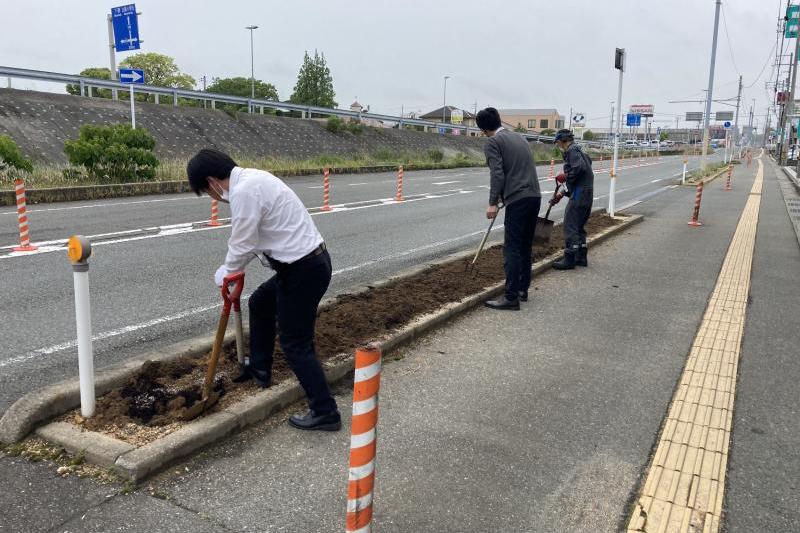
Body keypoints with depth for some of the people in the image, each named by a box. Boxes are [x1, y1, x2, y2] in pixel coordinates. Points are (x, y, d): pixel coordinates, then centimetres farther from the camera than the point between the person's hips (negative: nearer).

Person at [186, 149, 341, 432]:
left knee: (296, 343, 0)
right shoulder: (252, 178, 12)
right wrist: (232, 270, 13)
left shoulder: (244, 191, -20)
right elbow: (250, 238, 17)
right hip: (309, 261, 10)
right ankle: (259, 368, 45)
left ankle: (324, 411, 9)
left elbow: (242, 246, -15)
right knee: (260, 303, 29)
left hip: (303, 270, -10)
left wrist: (224, 273, 4)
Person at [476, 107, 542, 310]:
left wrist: (493, 203, -13)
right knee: (526, 246, 16)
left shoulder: (493, 142, -3)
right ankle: (523, 289, 24)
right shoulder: (519, 137, 21)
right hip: (535, 196, 8)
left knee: (512, 249, -6)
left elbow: (497, 174, -14)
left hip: (518, 200, -8)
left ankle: (511, 297, -5)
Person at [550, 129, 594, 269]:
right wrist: (560, 194, 24)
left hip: (579, 193, -10)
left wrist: (565, 176, -11)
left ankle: (569, 259, -5)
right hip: (587, 193, 10)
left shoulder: (572, 150, -7)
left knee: (570, 226, -7)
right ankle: (581, 257, 23)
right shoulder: (578, 151, 25)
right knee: (579, 226, 17)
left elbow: (579, 168, -26)